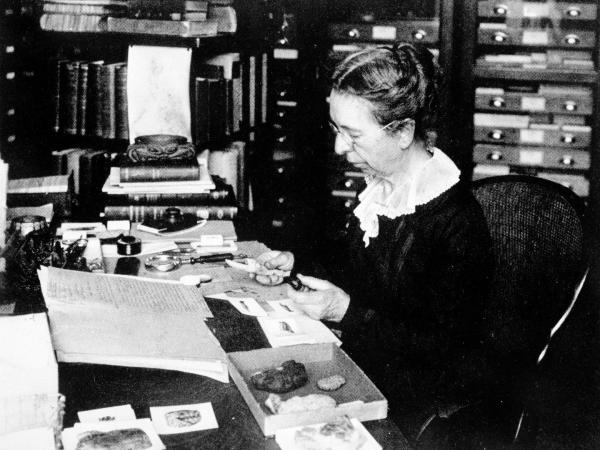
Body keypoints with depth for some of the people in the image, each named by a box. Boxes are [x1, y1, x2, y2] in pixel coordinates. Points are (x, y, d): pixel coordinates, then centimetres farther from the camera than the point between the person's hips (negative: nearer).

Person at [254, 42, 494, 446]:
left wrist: (346, 311, -23)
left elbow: (447, 349, -20)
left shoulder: (458, 223, -23)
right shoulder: (379, 190, 2)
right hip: (367, 360, 7)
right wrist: (296, 264, 4)